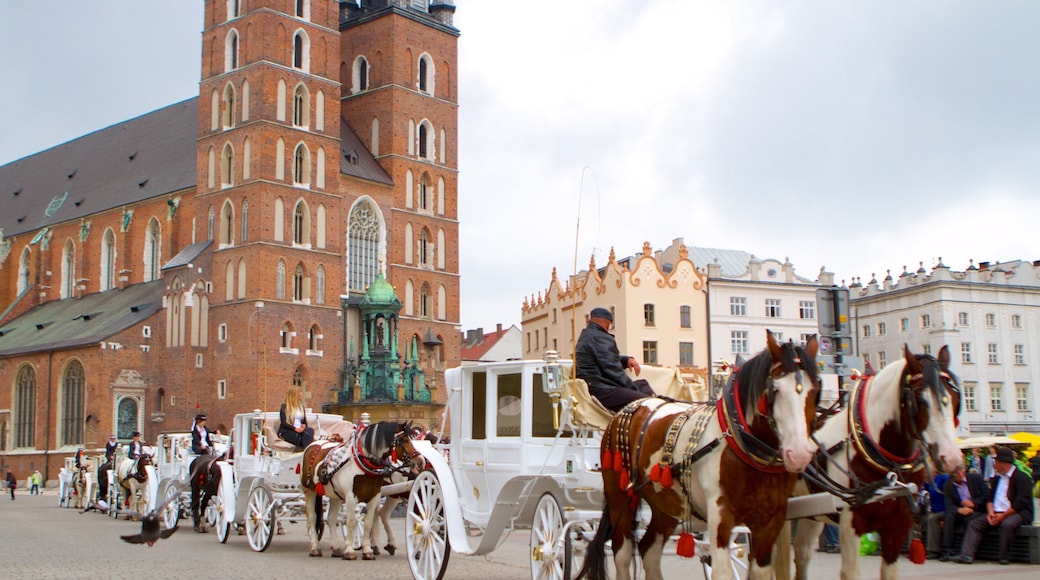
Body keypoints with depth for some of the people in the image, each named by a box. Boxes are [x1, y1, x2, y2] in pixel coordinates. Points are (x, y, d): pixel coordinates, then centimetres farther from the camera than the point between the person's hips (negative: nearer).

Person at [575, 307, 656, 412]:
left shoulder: (585, 336, 25)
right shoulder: (601, 338, -9)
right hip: (601, 391, -11)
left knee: (642, 384, 19)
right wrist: (634, 388, -8)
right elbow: (612, 369, -16)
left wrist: (627, 360, 14)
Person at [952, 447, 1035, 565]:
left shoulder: (1022, 478, -5)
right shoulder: (997, 478, 20)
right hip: (997, 513, 7)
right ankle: (967, 555, -22)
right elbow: (990, 498, 17)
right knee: (974, 523, -10)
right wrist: (991, 512, -4)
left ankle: (1003, 557, -24)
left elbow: (1021, 502, -15)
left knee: (1007, 524, -38)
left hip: (1018, 513, -7)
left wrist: (1003, 515, -18)